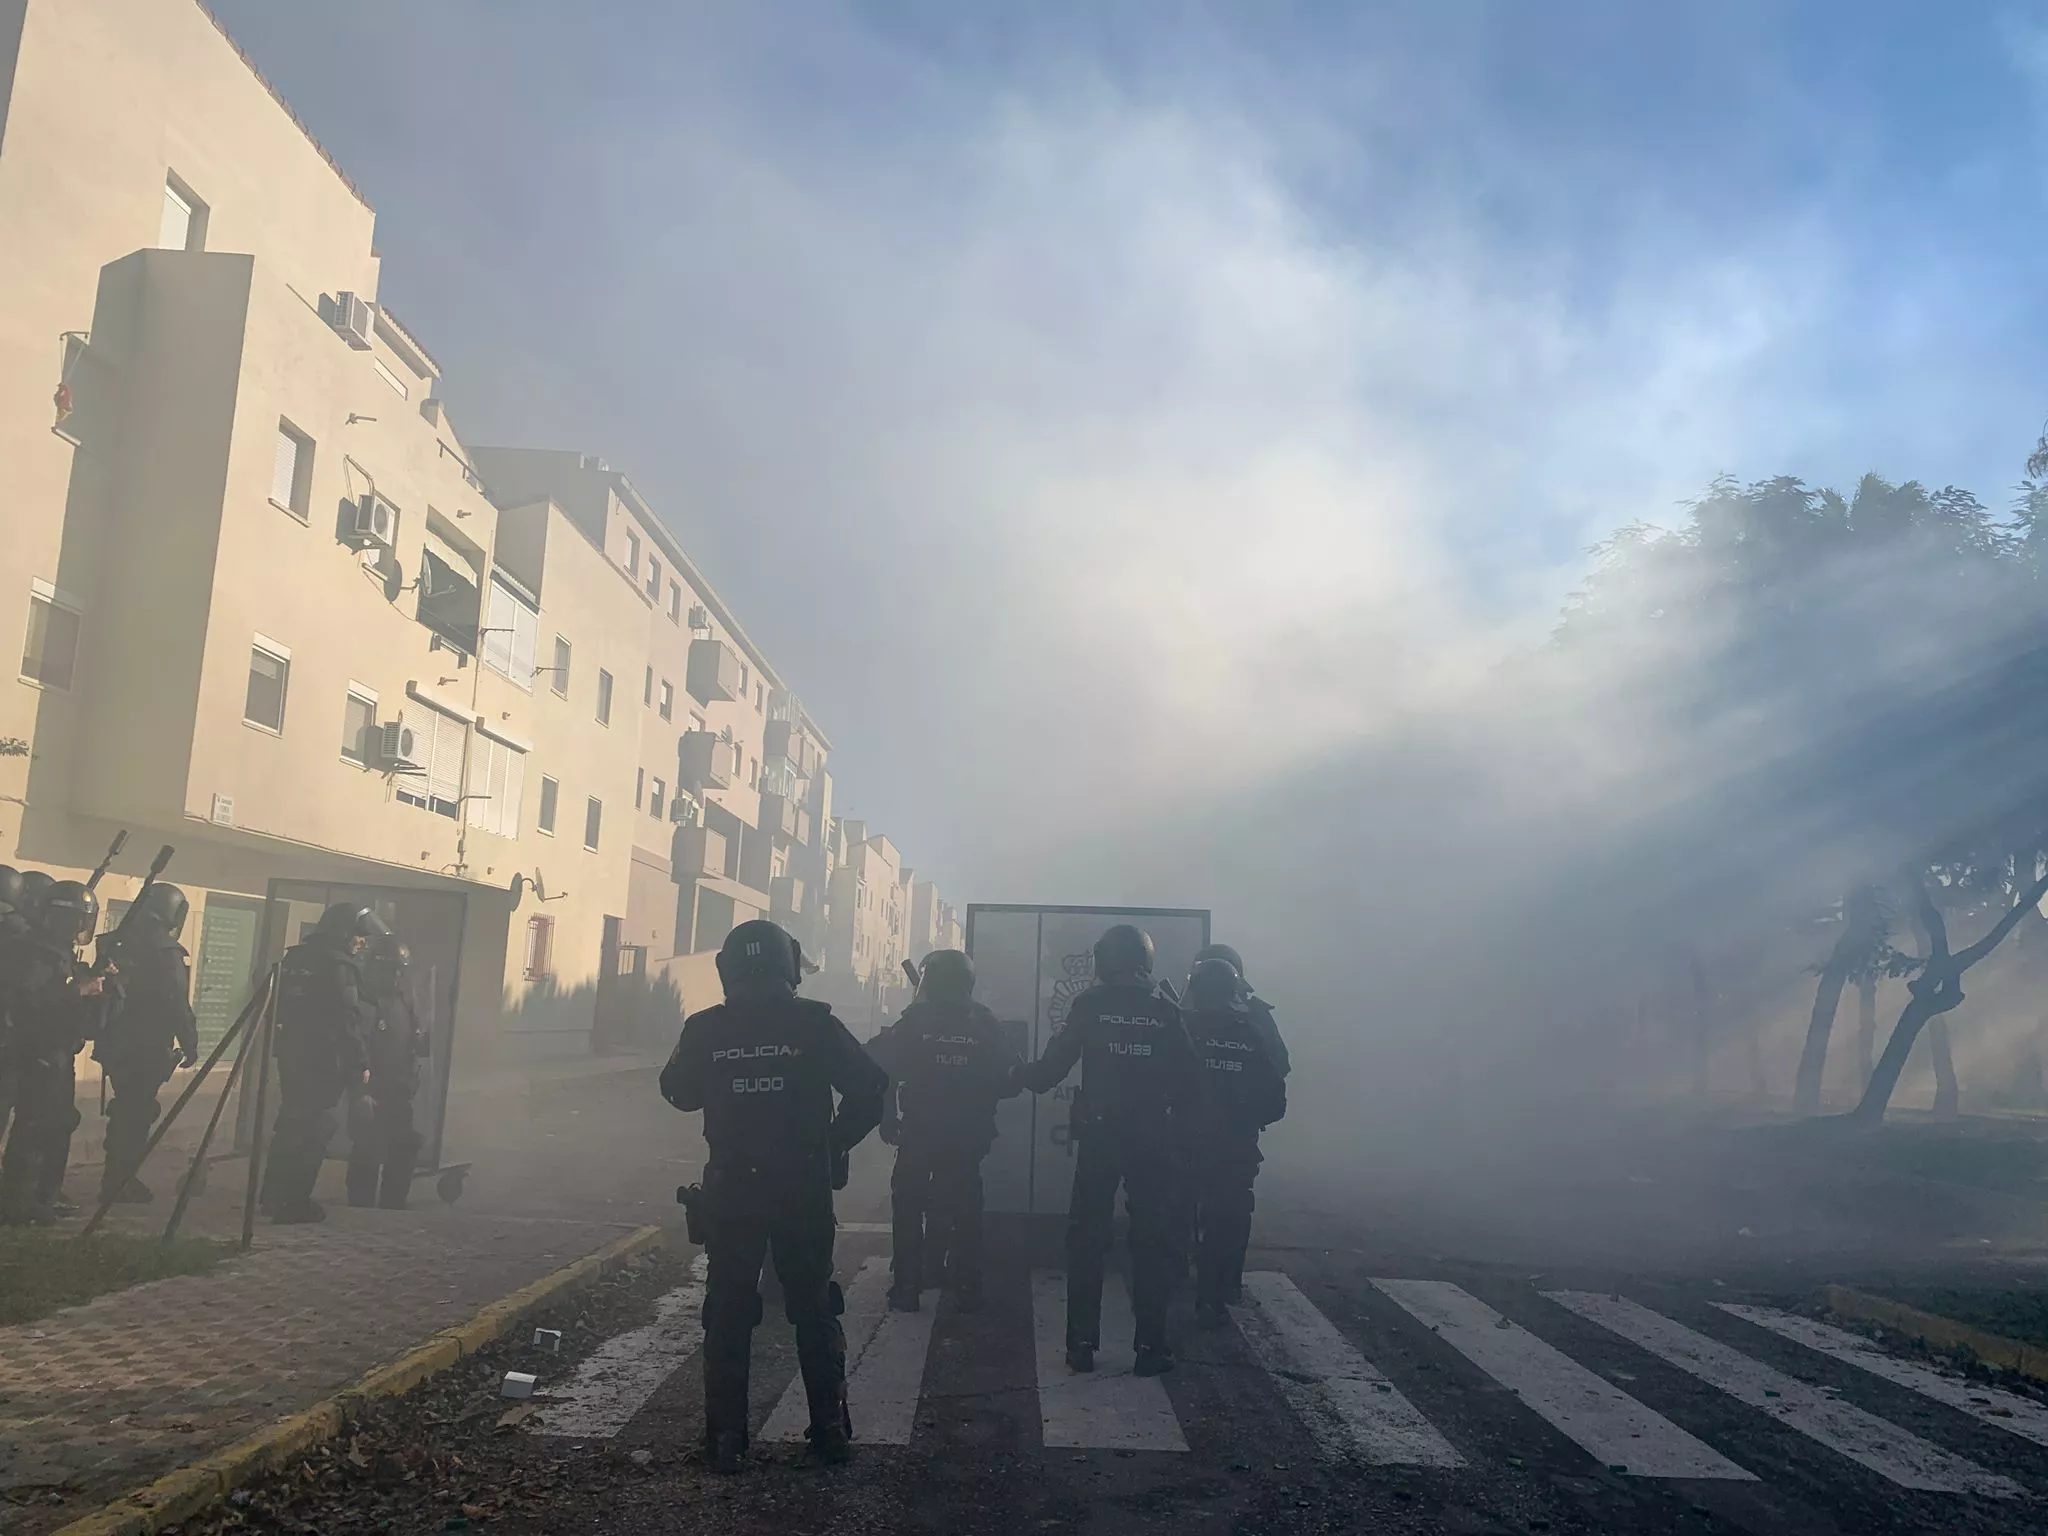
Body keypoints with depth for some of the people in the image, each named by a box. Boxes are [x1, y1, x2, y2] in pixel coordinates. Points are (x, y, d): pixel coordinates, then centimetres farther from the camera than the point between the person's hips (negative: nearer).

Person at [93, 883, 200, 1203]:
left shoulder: (119, 944, 8)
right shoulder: (168, 954, -15)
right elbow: (178, 1006, -17)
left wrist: (106, 1035, 21)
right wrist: (190, 1046, -7)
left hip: (115, 1045, 7)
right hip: (147, 1050, -7)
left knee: (124, 1112, 17)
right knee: (137, 1116, 1)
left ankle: (115, 1180, 23)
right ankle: (119, 1183, 4)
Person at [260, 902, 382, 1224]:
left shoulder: (296, 956, 13)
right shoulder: (340, 966, -15)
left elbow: (278, 1006, 18)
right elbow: (348, 1020, -18)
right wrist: (359, 1065, -13)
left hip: (291, 1052, 9)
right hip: (322, 1059, -9)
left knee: (292, 1121, 19)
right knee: (315, 1128, -3)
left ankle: (275, 1195, 28)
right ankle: (294, 1202, -2)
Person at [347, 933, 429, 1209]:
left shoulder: (405, 1005, 12)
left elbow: (421, 1048, 18)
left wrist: (423, 1041, -4)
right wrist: (360, 1093, -24)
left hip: (400, 1096, 8)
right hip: (371, 1095, -8)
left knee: (403, 1157, 13)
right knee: (367, 1157, -6)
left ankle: (392, 1212, 25)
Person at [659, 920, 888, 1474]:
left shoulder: (704, 1029, -4)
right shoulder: (814, 1023, -8)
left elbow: (679, 1091, 11)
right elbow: (870, 1089, -9)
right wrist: (835, 1145, 3)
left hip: (730, 1192, 0)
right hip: (804, 1191, 0)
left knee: (728, 1315, 11)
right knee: (814, 1310, 13)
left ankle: (726, 1438, 14)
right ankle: (830, 1430, 17)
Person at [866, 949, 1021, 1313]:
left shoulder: (912, 1024, -8)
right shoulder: (984, 1026, -1)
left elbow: (874, 1065, -14)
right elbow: (1011, 1080, 2)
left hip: (917, 1136, -2)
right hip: (967, 1140, 2)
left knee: (908, 1208, 10)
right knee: (964, 1209, 11)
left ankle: (906, 1287, 9)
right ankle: (966, 1289, 13)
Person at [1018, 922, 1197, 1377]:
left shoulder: (1090, 1003, -4)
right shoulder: (1165, 1009, 1)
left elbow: (1055, 1064, -3)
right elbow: (1186, 1076, 2)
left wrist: (1021, 1076, 16)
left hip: (1098, 1135, -1)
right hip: (1152, 1139, 1)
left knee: (1086, 1238, 8)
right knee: (1152, 1240, 8)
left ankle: (1082, 1344, 9)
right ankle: (1151, 1346, 9)